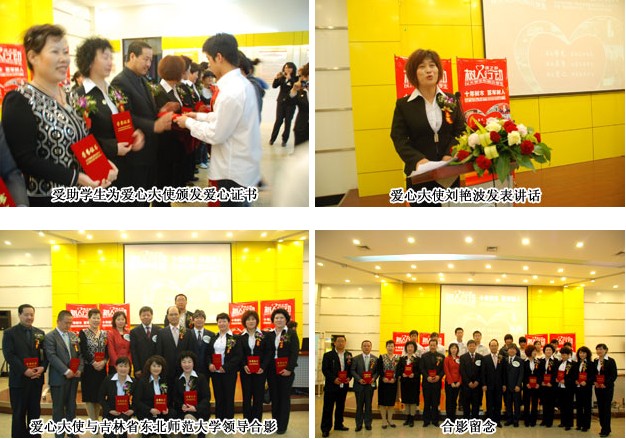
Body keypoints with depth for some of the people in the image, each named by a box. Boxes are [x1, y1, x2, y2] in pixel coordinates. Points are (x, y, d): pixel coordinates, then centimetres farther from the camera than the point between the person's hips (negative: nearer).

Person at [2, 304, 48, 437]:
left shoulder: (40, 333, 11)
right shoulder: (9, 333, -3)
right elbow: (9, 355, -12)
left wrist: (43, 367, -11)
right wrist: (24, 370, -19)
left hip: (36, 378, 4)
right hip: (19, 378, -4)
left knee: (35, 411, 9)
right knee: (19, 413, 3)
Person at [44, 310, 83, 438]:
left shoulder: (73, 336, 12)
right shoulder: (50, 337, -7)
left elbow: (79, 354, 12)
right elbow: (52, 356, -15)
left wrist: (80, 369, -4)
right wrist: (66, 371, -19)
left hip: (73, 376, 5)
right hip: (59, 378, -5)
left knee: (71, 405, 11)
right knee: (58, 407, 3)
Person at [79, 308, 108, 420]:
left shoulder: (104, 334, 10)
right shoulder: (83, 333, -2)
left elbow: (108, 351, 4)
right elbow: (83, 351, -10)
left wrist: (103, 362, -14)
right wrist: (94, 363, -18)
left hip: (102, 368, 4)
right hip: (88, 368, -4)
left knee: (99, 395, 7)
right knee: (89, 396, -2)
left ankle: (96, 420, 17)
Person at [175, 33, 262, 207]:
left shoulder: (231, 91, -26)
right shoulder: (242, 82, 5)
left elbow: (216, 135, -20)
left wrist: (189, 123, -7)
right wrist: (200, 116, 13)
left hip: (233, 170, -9)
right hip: (241, 165, 9)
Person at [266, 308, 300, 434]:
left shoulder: (292, 334, 0)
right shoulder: (269, 335, 8)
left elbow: (295, 353, -7)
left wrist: (289, 369, -16)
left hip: (286, 370, -3)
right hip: (271, 370, 3)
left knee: (284, 397, 1)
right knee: (274, 397, 8)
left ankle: (282, 426, 6)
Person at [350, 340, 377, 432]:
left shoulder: (375, 359, 4)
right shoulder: (356, 358, 1)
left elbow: (377, 371, 4)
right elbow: (352, 370, -1)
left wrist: (374, 378, -14)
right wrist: (359, 379, -14)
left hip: (370, 385, 1)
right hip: (359, 385, -1)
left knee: (368, 405, 7)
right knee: (359, 405, 4)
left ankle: (368, 423, 16)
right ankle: (359, 424, 10)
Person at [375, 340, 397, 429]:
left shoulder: (397, 358, 5)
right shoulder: (382, 357, 3)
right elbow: (378, 369, -4)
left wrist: (394, 378, -14)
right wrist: (383, 378, -18)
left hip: (393, 382, 1)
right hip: (383, 382, -1)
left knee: (391, 402, 7)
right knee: (383, 402, 0)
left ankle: (390, 420, 18)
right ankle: (384, 421, 8)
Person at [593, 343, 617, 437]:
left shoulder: (611, 361, -7)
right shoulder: (595, 361, 10)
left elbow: (614, 375, -11)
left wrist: (605, 384, -17)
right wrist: (595, 382, -3)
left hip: (607, 388, -6)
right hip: (598, 387, 6)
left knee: (606, 408, -4)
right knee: (600, 408, 9)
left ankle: (605, 430, -1)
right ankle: (604, 427, 19)